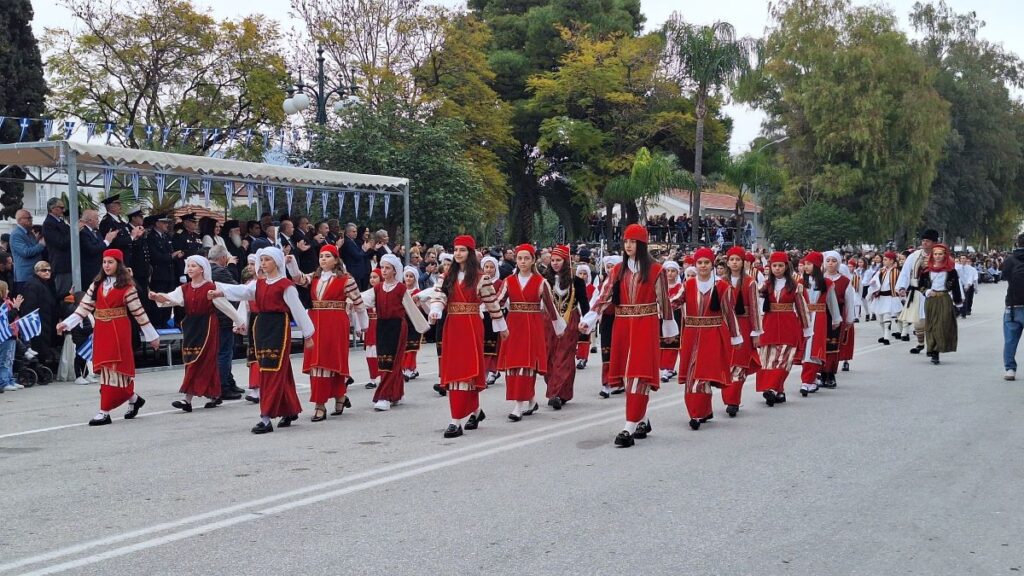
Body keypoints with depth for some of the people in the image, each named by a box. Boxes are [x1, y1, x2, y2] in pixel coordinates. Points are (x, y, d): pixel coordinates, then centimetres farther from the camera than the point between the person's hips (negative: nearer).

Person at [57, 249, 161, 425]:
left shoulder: (126, 286, -5)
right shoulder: (97, 285, 10)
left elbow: (138, 311, -4)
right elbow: (84, 308, 6)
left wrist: (152, 336, -1)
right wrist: (66, 323, -5)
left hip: (119, 330, -6)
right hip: (101, 331, 6)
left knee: (113, 368, -7)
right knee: (107, 369, 8)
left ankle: (105, 412, -5)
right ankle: (133, 398, 26)